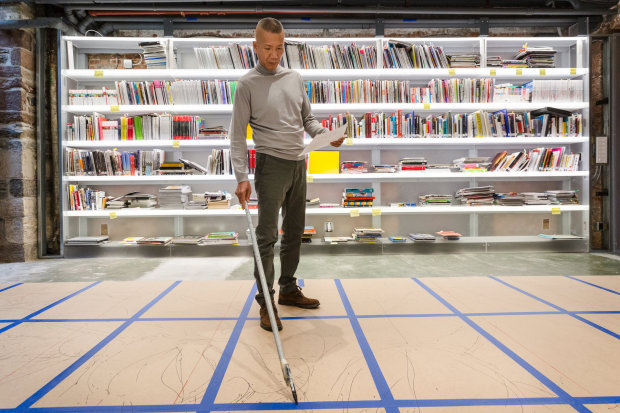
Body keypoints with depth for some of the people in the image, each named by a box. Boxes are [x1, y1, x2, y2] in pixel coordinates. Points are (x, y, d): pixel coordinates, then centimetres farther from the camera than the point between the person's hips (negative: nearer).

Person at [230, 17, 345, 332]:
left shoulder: (295, 78, 12)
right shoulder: (248, 84, -3)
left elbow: (308, 119, 18)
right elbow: (238, 134, -6)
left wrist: (327, 135, -3)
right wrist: (241, 177, -15)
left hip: (298, 164, 6)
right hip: (271, 165, -6)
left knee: (294, 232, 12)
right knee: (267, 235, -4)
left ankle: (288, 289, 27)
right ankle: (265, 302, 7)